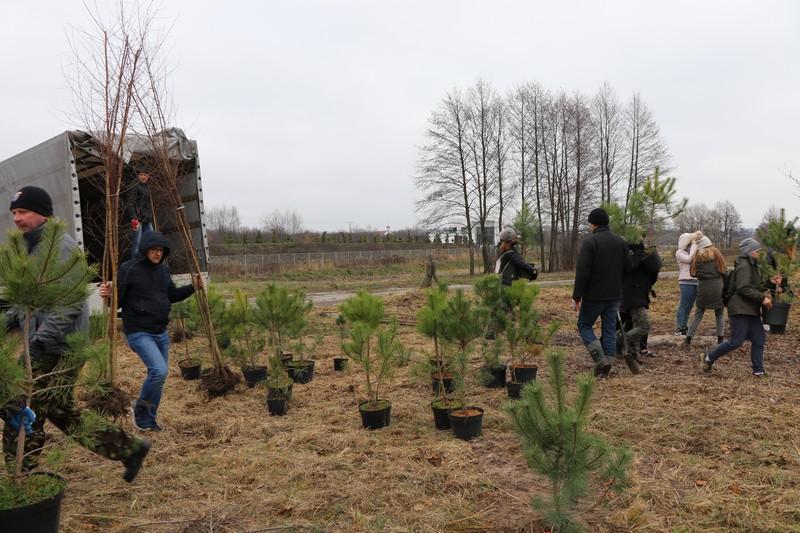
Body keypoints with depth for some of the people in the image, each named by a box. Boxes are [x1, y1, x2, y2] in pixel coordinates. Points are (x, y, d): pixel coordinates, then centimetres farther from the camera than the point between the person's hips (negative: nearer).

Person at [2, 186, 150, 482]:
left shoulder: (59, 246, -15)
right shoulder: (33, 246, 17)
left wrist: (45, 335, -27)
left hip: (55, 350, -10)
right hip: (43, 347, 10)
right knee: (61, 411, 16)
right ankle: (129, 448, 21)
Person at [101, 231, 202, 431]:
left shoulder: (163, 269, 7)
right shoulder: (128, 269, -12)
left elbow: (172, 295, 20)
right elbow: (117, 300, -11)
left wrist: (192, 287, 9)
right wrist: (108, 294, -32)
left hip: (161, 333, 7)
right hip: (139, 333, -7)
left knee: (159, 377, 12)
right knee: (159, 371, -21)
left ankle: (149, 419, 30)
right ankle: (140, 410, 5)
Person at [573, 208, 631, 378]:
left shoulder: (589, 242, -14)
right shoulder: (620, 242, 6)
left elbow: (582, 272, -18)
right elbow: (627, 268, 11)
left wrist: (576, 297, -13)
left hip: (594, 296, -5)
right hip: (614, 296, 6)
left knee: (584, 325, 10)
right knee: (610, 330, 10)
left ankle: (601, 360, -5)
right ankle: (606, 369, 11)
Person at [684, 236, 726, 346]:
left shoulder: (697, 256, 3)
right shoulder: (716, 253, 1)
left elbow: (693, 273, 5)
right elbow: (723, 271, -1)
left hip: (703, 287, 1)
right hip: (717, 286, -1)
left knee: (698, 314, 9)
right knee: (720, 314, 13)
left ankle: (688, 338, 5)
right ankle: (720, 339, 13)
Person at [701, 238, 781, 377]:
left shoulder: (753, 266, 18)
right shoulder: (744, 266, -14)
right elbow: (743, 288, -23)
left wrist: (770, 282, 10)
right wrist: (762, 298, -20)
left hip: (751, 310, 10)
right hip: (740, 309, -10)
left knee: (759, 339, 7)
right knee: (736, 341, -9)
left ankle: (758, 370, 15)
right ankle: (709, 357, 6)